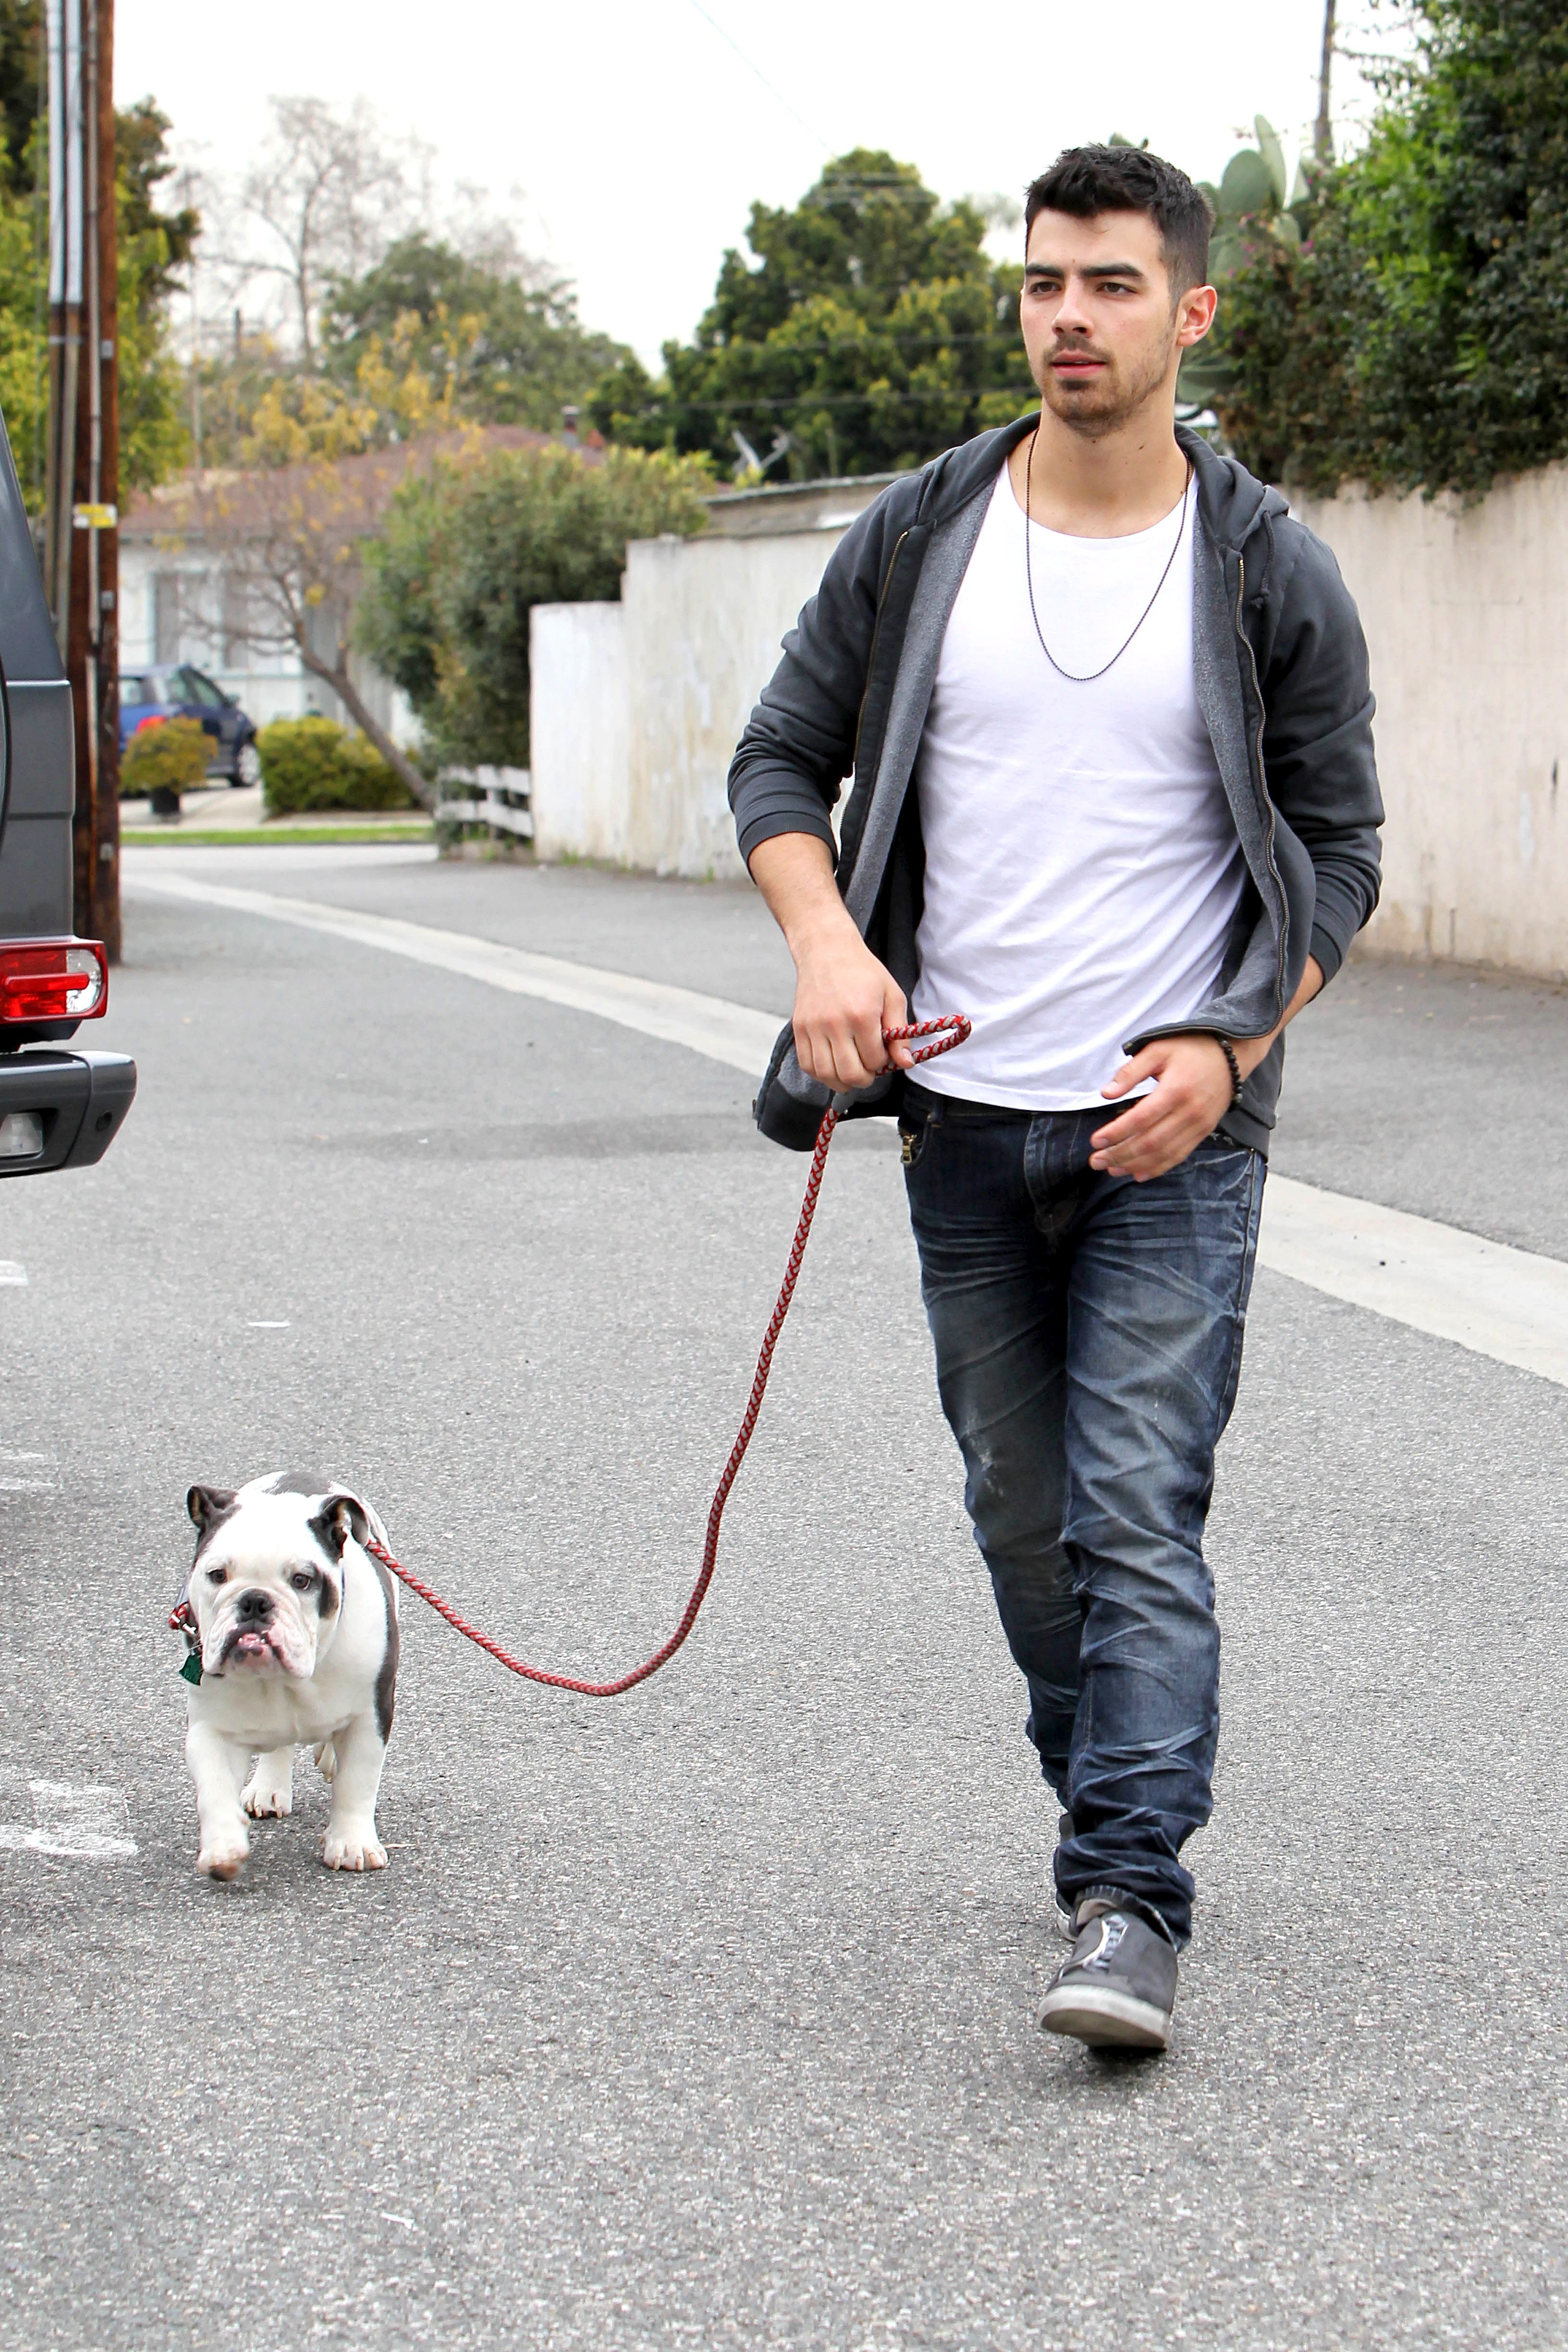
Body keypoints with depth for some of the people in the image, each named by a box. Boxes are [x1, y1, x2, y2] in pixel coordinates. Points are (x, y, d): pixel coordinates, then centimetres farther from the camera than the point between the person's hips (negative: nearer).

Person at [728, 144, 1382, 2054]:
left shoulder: (1273, 577, -2)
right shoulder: (917, 538, 3)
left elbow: (1338, 849, 2)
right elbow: (781, 761, 9)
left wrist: (1225, 1050, -12)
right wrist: (824, 939, -11)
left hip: (1176, 1129, -3)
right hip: (964, 1120, 3)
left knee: (1140, 1516, -11)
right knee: (1023, 1515, 12)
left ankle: (1129, 1906, -11)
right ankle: (1104, 1805, 31)